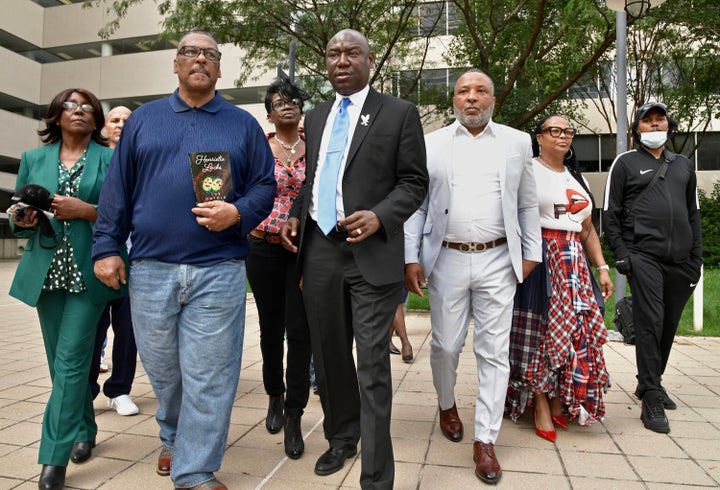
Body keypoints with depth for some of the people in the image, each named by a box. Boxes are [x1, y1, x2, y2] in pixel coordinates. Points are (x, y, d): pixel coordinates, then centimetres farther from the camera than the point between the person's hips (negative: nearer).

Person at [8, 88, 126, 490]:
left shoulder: (111, 160, 3)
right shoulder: (33, 159, 13)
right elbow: (18, 219, 15)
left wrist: (86, 210, -17)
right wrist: (23, 219, -7)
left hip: (88, 273, -4)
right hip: (47, 272, 4)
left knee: (70, 361, -6)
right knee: (62, 361, 11)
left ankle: (55, 456, 2)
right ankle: (84, 430, 30)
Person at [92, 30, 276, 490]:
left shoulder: (243, 124, 9)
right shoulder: (143, 119, 13)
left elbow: (265, 186, 4)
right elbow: (118, 188, 10)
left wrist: (238, 213, -15)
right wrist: (107, 247, 4)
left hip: (218, 270, -2)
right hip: (150, 268, 2)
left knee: (208, 377, 0)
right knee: (163, 370, 15)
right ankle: (174, 439, 41)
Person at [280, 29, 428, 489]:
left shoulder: (399, 113, 1)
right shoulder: (315, 118, 18)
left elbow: (415, 182, -2)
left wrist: (379, 216, -18)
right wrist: (296, 216, 4)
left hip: (371, 253, -5)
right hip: (320, 249, 6)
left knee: (372, 366, -2)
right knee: (329, 355, 15)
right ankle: (341, 438, 37)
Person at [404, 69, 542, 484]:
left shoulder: (517, 142, 8)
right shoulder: (432, 144, 6)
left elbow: (528, 204, 11)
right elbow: (416, 204, 4)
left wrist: (531, 254, 6)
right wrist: (411, 258, -3)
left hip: (497, 261, 1)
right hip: (447, 260, 0)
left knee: (494, 352, 3)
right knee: (445, 345, 10)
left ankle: (486, 440, 16)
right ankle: (447, 405, 39)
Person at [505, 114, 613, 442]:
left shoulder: (576, 178, 21)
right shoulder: (528, 171, 0)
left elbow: (588, 229, 22)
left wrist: (602, 268, 14)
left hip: (574, 264, 7)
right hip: (539, 259, -6)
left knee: (575, 331, 2)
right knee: (538, 330, -4)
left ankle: (559, 404, 17)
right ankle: (541, 407, 7)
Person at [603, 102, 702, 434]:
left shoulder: (683, 165, 19)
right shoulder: (625, 163, 5)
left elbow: (693, 213, 20)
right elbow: (610, 213, 0)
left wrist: (696, 256, 11)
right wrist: (620, 253, -9)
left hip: (680, 259, 5)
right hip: (643, 256, -5)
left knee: (669, 325, 10)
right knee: (650, 323, -10)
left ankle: (649, 383, 27)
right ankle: (651, 400, -4)